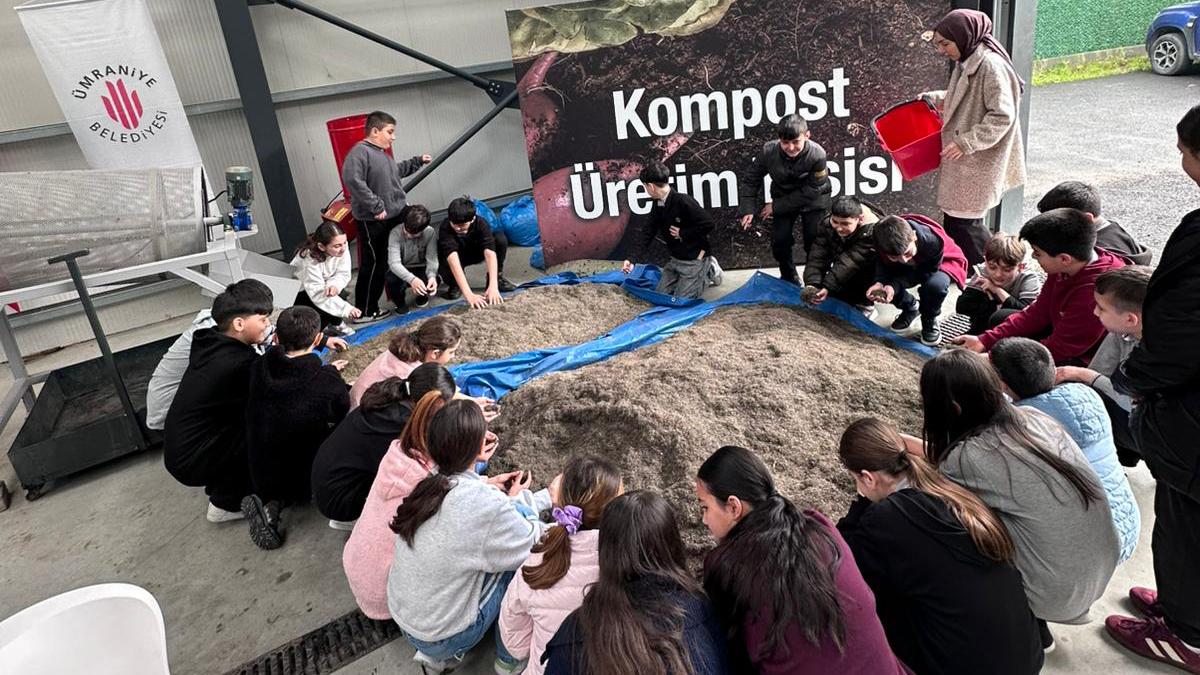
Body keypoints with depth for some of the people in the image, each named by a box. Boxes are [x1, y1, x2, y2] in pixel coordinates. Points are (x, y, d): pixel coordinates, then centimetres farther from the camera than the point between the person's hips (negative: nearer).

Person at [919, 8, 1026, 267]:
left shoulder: (990, 65, -19)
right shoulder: (967, 62, 9)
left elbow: (1002, 116, -23)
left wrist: (965, 142, -25)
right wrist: (932, 98, 13)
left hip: (978, 161, -9)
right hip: (962, 159, 9)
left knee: (964, 221, -3)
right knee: (953, 217, 12)